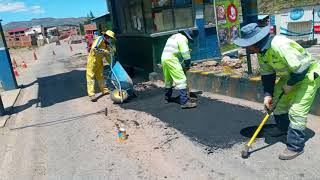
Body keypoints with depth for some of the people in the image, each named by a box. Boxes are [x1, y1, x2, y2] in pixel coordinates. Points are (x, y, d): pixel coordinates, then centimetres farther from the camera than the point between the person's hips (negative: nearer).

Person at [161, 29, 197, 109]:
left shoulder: (173, 37, 28)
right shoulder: (182, 38, 0)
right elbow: (185, 53, -7)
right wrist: (188, 65, 5)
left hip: (163, 58, 10)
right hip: (171, 59, -9)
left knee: (168, 80, 24)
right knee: (181, 80, -11)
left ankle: (167, 97, 40)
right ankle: (185, 102, -16)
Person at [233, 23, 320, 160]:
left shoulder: (279, 46, -35)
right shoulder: (261, 51, -5)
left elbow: (301, 68, -33)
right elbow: (267, 74, 2)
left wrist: (289, 85, -19)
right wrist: (268, 94, -5)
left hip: (308, 75, -9)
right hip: (290, 75, 9)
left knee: (297, 111, -11)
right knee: (278, 101, 15)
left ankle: (295, 146, 1)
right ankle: (283, 128, 39)